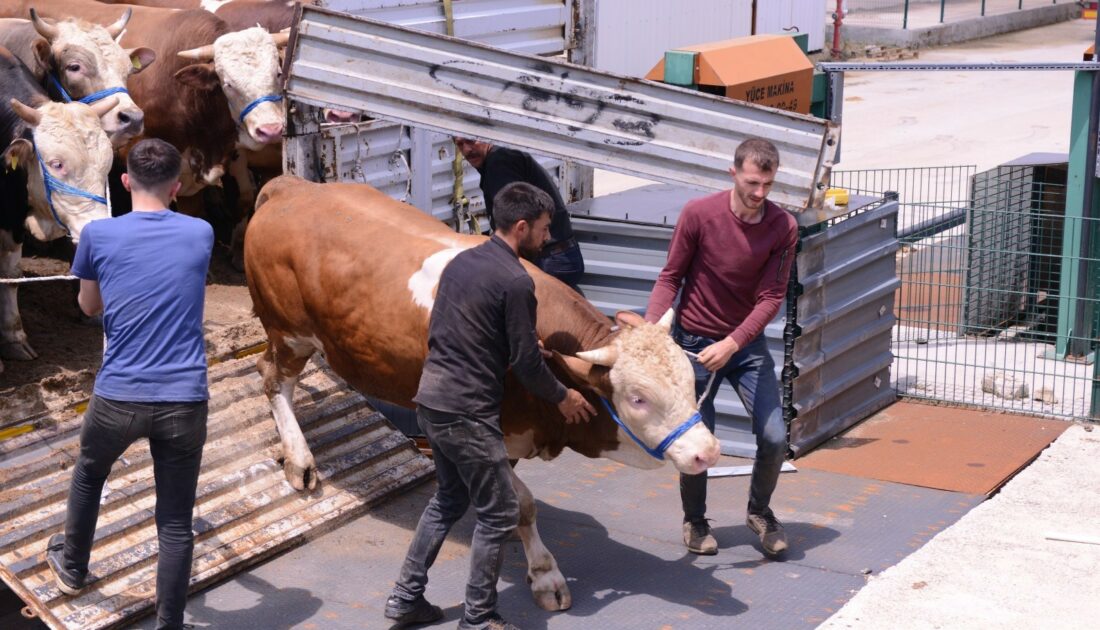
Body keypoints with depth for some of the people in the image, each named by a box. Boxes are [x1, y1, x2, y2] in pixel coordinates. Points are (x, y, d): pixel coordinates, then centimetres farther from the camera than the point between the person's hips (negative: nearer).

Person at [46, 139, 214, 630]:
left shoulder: (98, 235, -4)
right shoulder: (200, 235, 2)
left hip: (118, 398, 1)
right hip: (185, 401, 0)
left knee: (88, 476, 30)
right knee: (176, 524, 6)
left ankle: (72, 570, 50)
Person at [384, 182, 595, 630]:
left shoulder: (459, 262, 11)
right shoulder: (516, 281, -15)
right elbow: (526, 361, -11)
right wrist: (562, 398, 6)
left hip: (431, 399, 9)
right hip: (467, 410, -9)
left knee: (450, 498, 23)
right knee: (498, 513, 3)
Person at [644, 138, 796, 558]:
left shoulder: (784, 228, -12)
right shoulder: (698, 214, -16)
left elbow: (771, 298, -13)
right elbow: (670, 277, -7)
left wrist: (731, 345, -25)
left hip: (746, 342, 2)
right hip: (693, 341, -2)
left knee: (774, 437, -4)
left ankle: (759, 511, 24)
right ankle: (694, 520, 29)